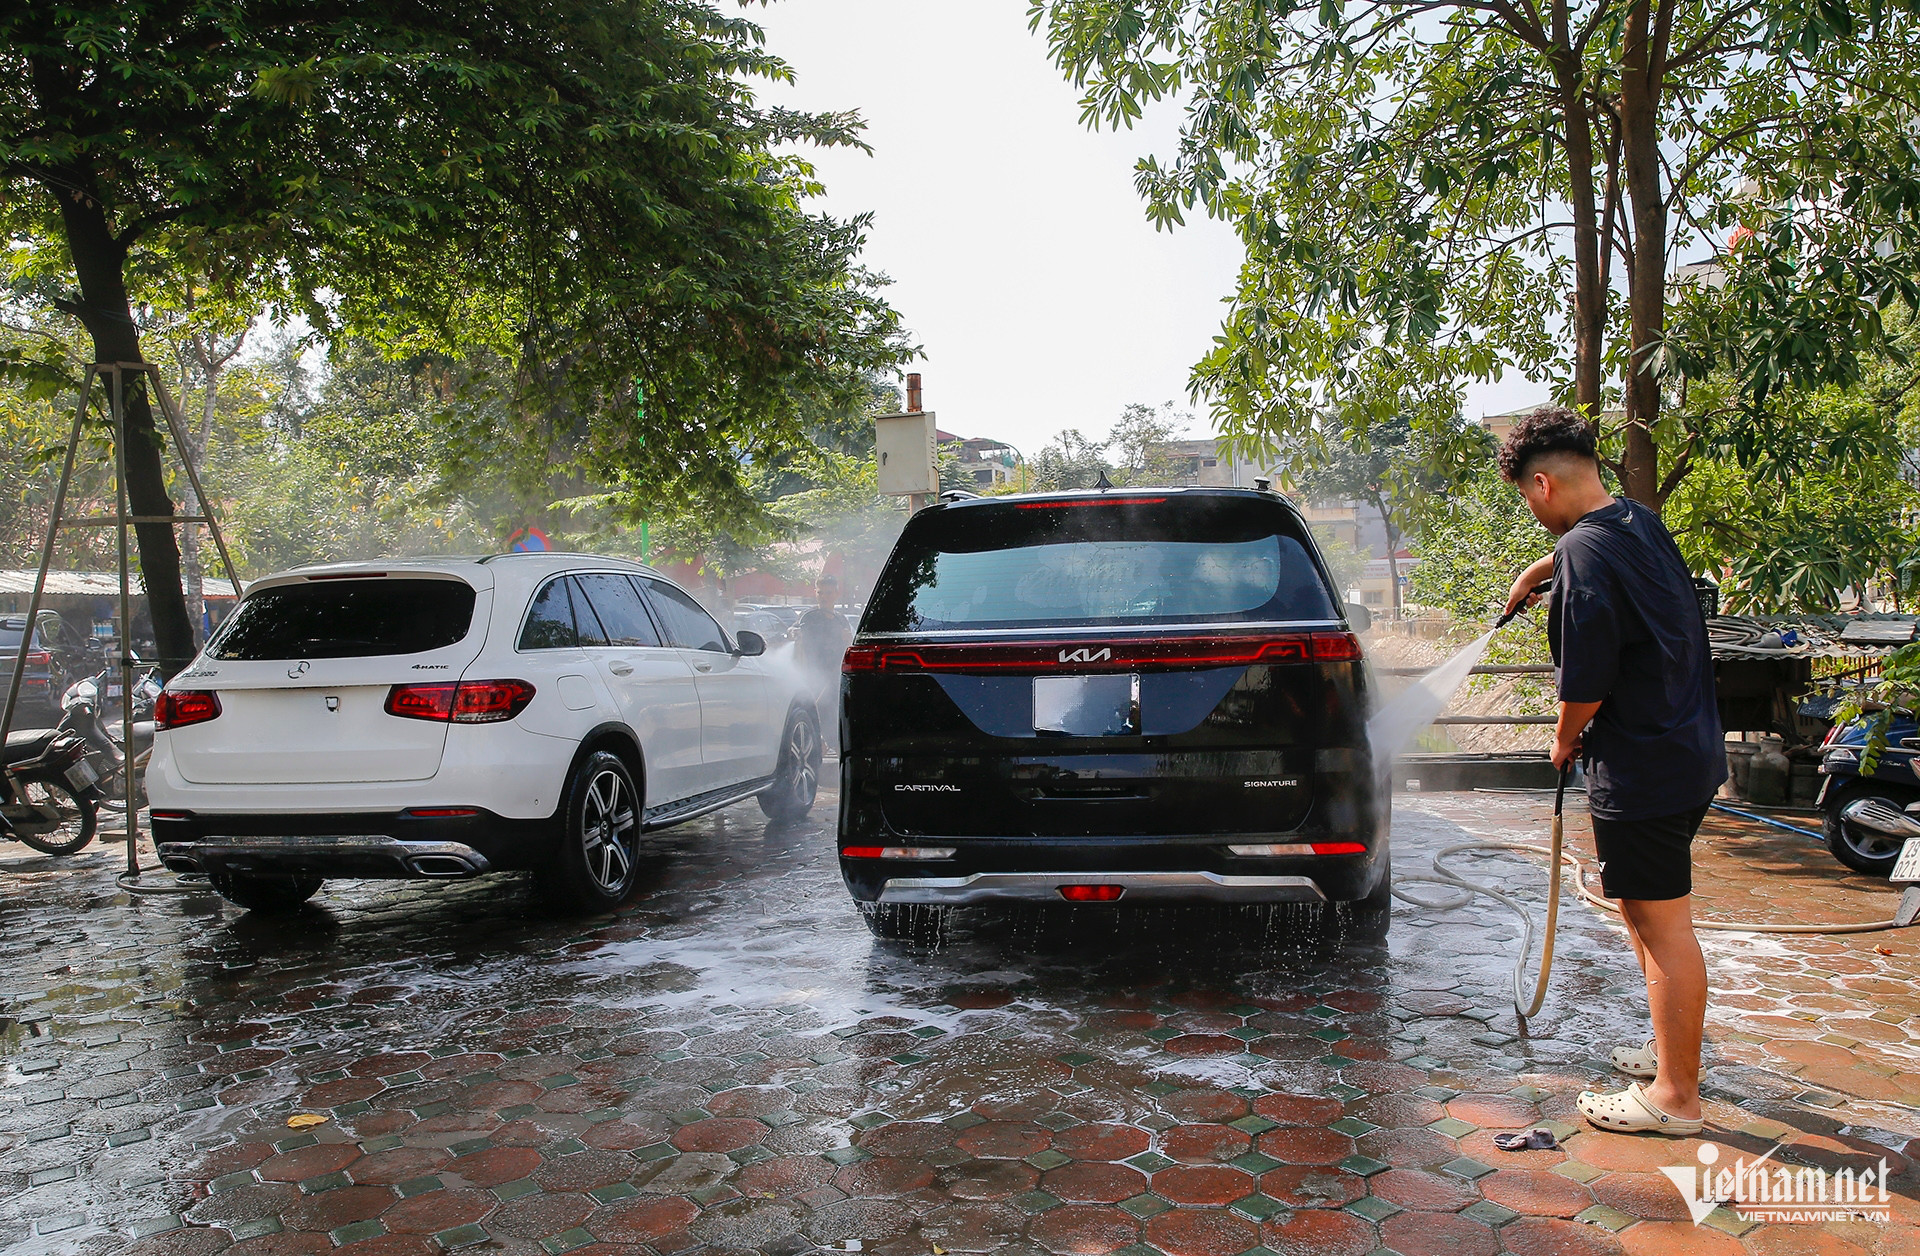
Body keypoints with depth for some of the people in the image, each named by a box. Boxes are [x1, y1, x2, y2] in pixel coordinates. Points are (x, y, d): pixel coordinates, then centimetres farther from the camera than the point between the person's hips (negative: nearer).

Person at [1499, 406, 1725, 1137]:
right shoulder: (1639, 522, 7)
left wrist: (1564, 741, -3)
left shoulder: (1587, 554, -22)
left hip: (1643, 768, -10)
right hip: (1689, 750, 10)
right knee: (1642, 909, 23)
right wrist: (1537, 572, 46)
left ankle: (1675, 1096, 12)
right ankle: (1673, 1049, 37)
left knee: (1664, 927, 0)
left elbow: (1586, 685, -21)